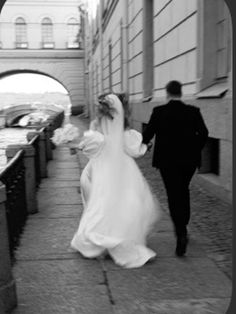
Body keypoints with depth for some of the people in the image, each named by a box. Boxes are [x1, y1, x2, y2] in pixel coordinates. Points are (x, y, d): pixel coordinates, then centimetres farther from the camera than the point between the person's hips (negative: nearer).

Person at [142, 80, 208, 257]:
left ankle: (181, 235, -11)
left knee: (174, 196, 2)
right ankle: (182, 228, 33)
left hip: (168, 160, -2)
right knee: (183, 192, 22)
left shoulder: (159, 112, -7)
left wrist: (145, 144, 17)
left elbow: (148, 132, -4)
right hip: (189, 160, 3)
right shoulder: (193, 112, -2)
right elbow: (203, 133, -7)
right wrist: (196, 149, 9)